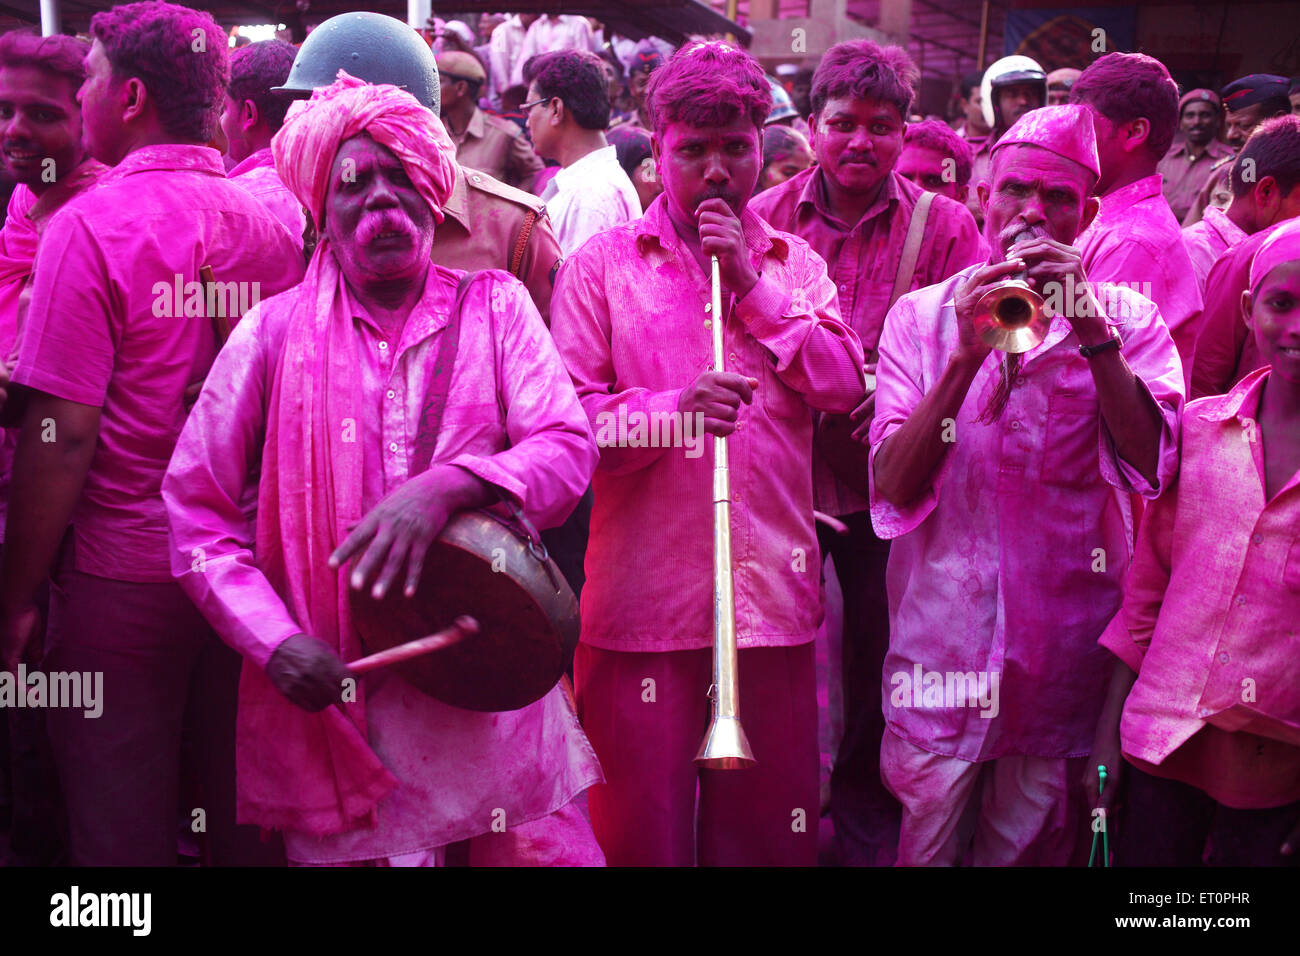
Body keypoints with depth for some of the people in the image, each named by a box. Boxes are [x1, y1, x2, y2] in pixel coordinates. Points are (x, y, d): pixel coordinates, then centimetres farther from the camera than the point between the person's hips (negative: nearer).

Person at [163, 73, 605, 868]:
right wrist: (274, 641, -10)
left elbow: (570, 450, -6)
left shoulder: (494, 307, 4)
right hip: (333, 700, -1)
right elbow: (197, 510, 3)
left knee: (552, 848, 5)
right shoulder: (275, 332, 2)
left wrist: (445, 488, -23)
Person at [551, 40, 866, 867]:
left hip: (774, 594, 3)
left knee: (770, 827, 10)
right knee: (641, 828, 4)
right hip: (646, 594, -2)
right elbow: (568, 418, -2)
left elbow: (846, 387, 2)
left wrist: (752, 284, -4)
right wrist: (673, 409, -19)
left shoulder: (794, 264, 14)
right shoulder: (603, 264, 5)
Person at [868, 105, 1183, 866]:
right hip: (943, 641, 0)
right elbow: (894, 488, -9)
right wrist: (966, 355, -20)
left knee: (1031, 844, 12)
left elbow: (1152, 464, -14)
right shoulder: (922, 316, 2)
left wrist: (1089, 325, -20)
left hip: (1065, 651, 0)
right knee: (929, 839, 8)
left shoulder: (1127, 319, 2)